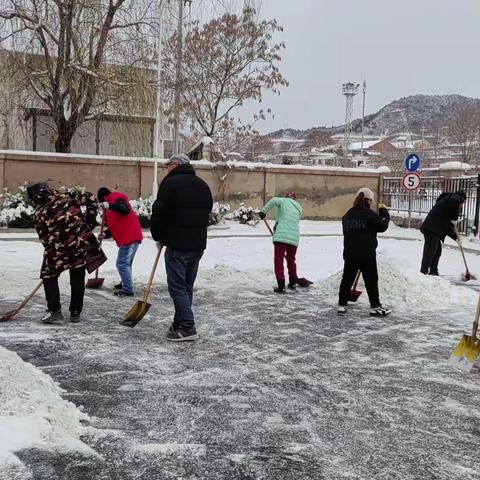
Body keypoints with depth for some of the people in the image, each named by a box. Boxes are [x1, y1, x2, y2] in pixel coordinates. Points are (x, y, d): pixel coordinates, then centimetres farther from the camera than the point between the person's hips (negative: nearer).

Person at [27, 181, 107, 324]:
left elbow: (44, 238, 8)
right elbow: (90, 198, 4)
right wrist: (90, 220, 9)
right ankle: (75, 313, 19)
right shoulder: (65, 196, 8)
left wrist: (53, 252, 20)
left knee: (49, 276, 18)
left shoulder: (38, 214, 6)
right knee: (77, 279, 14)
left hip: (58, 248, -2)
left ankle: (54, 311, 9)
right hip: (82, 242, 2)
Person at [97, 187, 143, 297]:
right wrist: (104, 234, 3)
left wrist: (110, 206, -40)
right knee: (126, 263, 21)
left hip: (130, 237, -11)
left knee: (122, 264, -10)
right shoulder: (111, 207, 24)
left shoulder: (117, 198, -7)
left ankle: (128, 290, -7)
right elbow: (114, 226, 20)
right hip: (130, 237, 11)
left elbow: (126, 210, -29)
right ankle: (125, 284, 33)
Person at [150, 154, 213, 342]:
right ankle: (180, 324, 19)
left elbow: (158, 213, -9)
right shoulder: (203, 185, 15)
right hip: (198, 244, 8)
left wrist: (158, 237, 7)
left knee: (177, 287, -3)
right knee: (187, 287, 14)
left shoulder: (171, 183, -9)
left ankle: (188, 328, -5)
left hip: (177, 244, -7)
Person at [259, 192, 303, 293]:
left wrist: (263, 211, -9)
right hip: (294, 238, 5)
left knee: (278, 261, 1)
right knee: (291, 260, 22)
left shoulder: (283, 201, 8)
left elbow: (274, 200, -14)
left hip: (281, 236, -5)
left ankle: (281, 286, -3)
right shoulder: (298, 208, 23)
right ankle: (292, 283, 34)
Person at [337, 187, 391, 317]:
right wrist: (384, 212, 8)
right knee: (371, 281, 3)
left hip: (350, 254, 6)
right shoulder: (369, 213, -12)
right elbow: (382, 226, -6)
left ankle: (342, 305, 11)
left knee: (347, 279, 10)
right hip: (367, 254, -6)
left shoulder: (348, 214, 10)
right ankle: (375, 306, 8)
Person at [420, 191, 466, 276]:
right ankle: (424, 273, -4)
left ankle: (433, 272, 23)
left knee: (437, 252, 17)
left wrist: (455, 236, 18)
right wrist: (455, 218, -13)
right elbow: (454, 202, -25)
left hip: (434, 230, 10)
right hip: (431, 229, -10)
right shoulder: (455, 197, 5)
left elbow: (446, 225, 28)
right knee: (429, 252, -7)